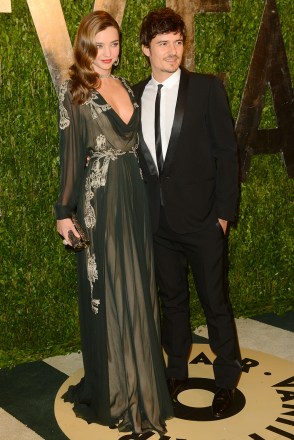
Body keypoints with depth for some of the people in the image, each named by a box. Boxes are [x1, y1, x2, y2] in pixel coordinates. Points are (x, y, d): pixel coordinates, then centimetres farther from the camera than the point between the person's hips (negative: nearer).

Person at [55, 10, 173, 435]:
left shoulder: (126, 87, 12)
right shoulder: (74, 92, -5)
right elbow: (70, 154, -7)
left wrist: (144, 194, 12)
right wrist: (65, 211, -8)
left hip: (135, 198, 6)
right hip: (100, 203, -6)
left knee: (138, 289, 12)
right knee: (106, 294, 3)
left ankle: (140, 378, 30)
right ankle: (111, 388, 20)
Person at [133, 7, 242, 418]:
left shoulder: (207, 88, -3)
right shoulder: (135, 96, 7)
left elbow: (227, 152, -4)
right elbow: (137, 157, 9)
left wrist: (223, 212, -8)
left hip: (202, 219, -3)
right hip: (159, 222, 4)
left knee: (216, 302, 6)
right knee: (172, 300, 16)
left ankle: (227, 380, 24)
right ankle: (177, 373, 33)